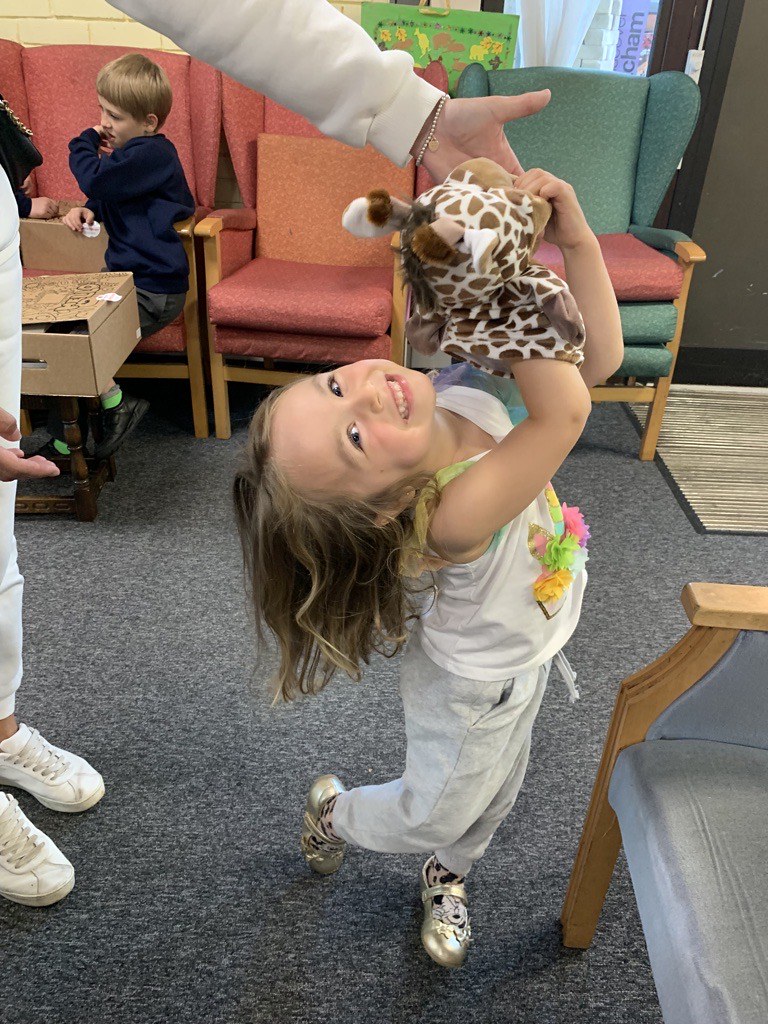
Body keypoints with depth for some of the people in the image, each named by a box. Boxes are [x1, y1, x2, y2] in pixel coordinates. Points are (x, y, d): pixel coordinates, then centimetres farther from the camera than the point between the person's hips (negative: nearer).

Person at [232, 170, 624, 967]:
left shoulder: (454, 385, -26)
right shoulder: (451, 517, -45)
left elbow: (597, 358, -21)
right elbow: (568, 414, -55)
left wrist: (576, 240, -34)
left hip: (522, 648, 6)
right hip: (476, 685, -6)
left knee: (497, 790, 29)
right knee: (434, 813, 21)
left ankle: (447, 875, 60)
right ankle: (334, 813, 52)